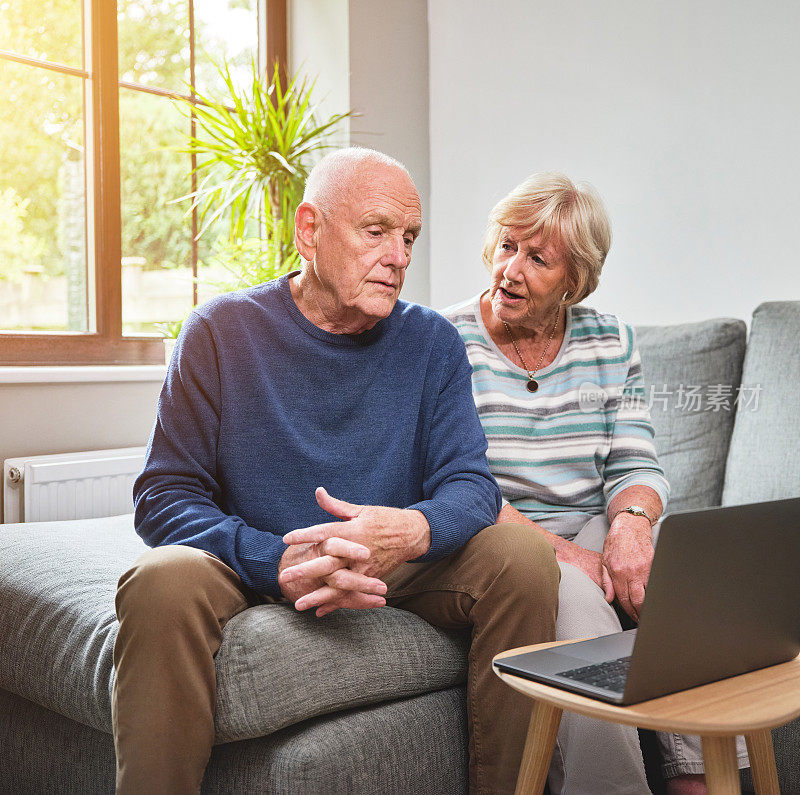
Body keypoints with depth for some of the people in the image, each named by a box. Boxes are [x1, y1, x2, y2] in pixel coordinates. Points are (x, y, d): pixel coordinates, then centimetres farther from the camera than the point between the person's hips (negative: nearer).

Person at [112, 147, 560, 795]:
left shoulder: (432, 343, 3)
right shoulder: (223, 331, -5)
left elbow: (470, 484, -3)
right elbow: (164, 495, -10)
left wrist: (413, 530, -30)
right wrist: (279, 562, -29)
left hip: (395, 572, 3)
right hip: (255, 570, -2)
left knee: (524, 557, -19)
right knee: (163, 580, -33)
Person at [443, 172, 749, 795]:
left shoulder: (611, 342, 8)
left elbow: (635, 465, 6)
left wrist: (630, 523, -19)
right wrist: (568, 555, -22)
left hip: (591, 528, 4)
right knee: (576, 597, -33)